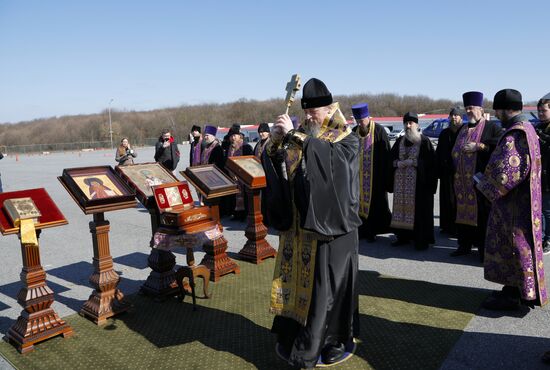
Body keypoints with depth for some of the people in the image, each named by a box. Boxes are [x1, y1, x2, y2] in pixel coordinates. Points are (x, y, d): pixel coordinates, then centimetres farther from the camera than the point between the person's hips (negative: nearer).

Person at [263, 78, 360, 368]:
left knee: (327, 285, 4)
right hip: (300, 224, 5)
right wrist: (275, 139, -17)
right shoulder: (301, 136, 9)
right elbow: (271, 161, 2)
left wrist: (294, 135, -26)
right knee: (297, 278, 10)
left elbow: (328, 156, -26)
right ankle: (295, 339, 25)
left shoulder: (346, 140, -4)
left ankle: (335, 342, 22)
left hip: (330, 225, -4)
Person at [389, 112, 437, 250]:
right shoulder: (400, 141, 11)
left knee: (419, 208, -3)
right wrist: (398, 163, -7)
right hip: (401, 182, 5)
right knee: (402, 206, 7)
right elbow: (391, 158, 14)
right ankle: (403, 236, 18)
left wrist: (412, 162, -18)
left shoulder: (424, 141, -4)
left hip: (419, 182, -5)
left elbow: (430, 162, -10)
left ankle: (421, 239, 7)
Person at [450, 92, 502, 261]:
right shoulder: (463, 129, 17)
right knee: (463, 211, 9)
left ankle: (484, 248, 8)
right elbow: (454, 151, 23)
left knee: (482, 214, -2)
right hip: (462, 181, 6)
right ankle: (464, 245, 19)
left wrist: (479, 146, -19)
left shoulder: (491, 127, -1)